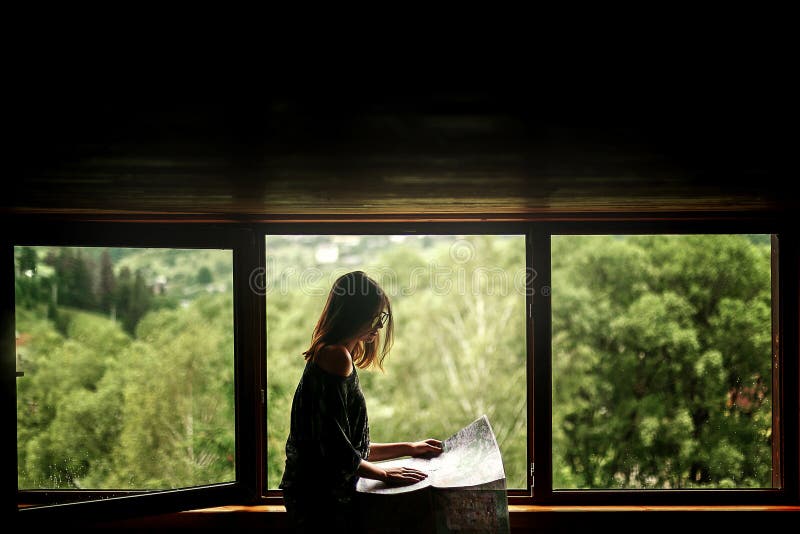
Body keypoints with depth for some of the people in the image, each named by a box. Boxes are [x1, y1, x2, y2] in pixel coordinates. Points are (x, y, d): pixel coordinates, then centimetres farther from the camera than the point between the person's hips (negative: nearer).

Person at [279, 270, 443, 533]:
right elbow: (335, 448, -21)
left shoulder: (326, 355, 16)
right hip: (323, 499, -10)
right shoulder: (336, 356, -15)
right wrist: (384, 474, -8)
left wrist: (410, 448, 23)